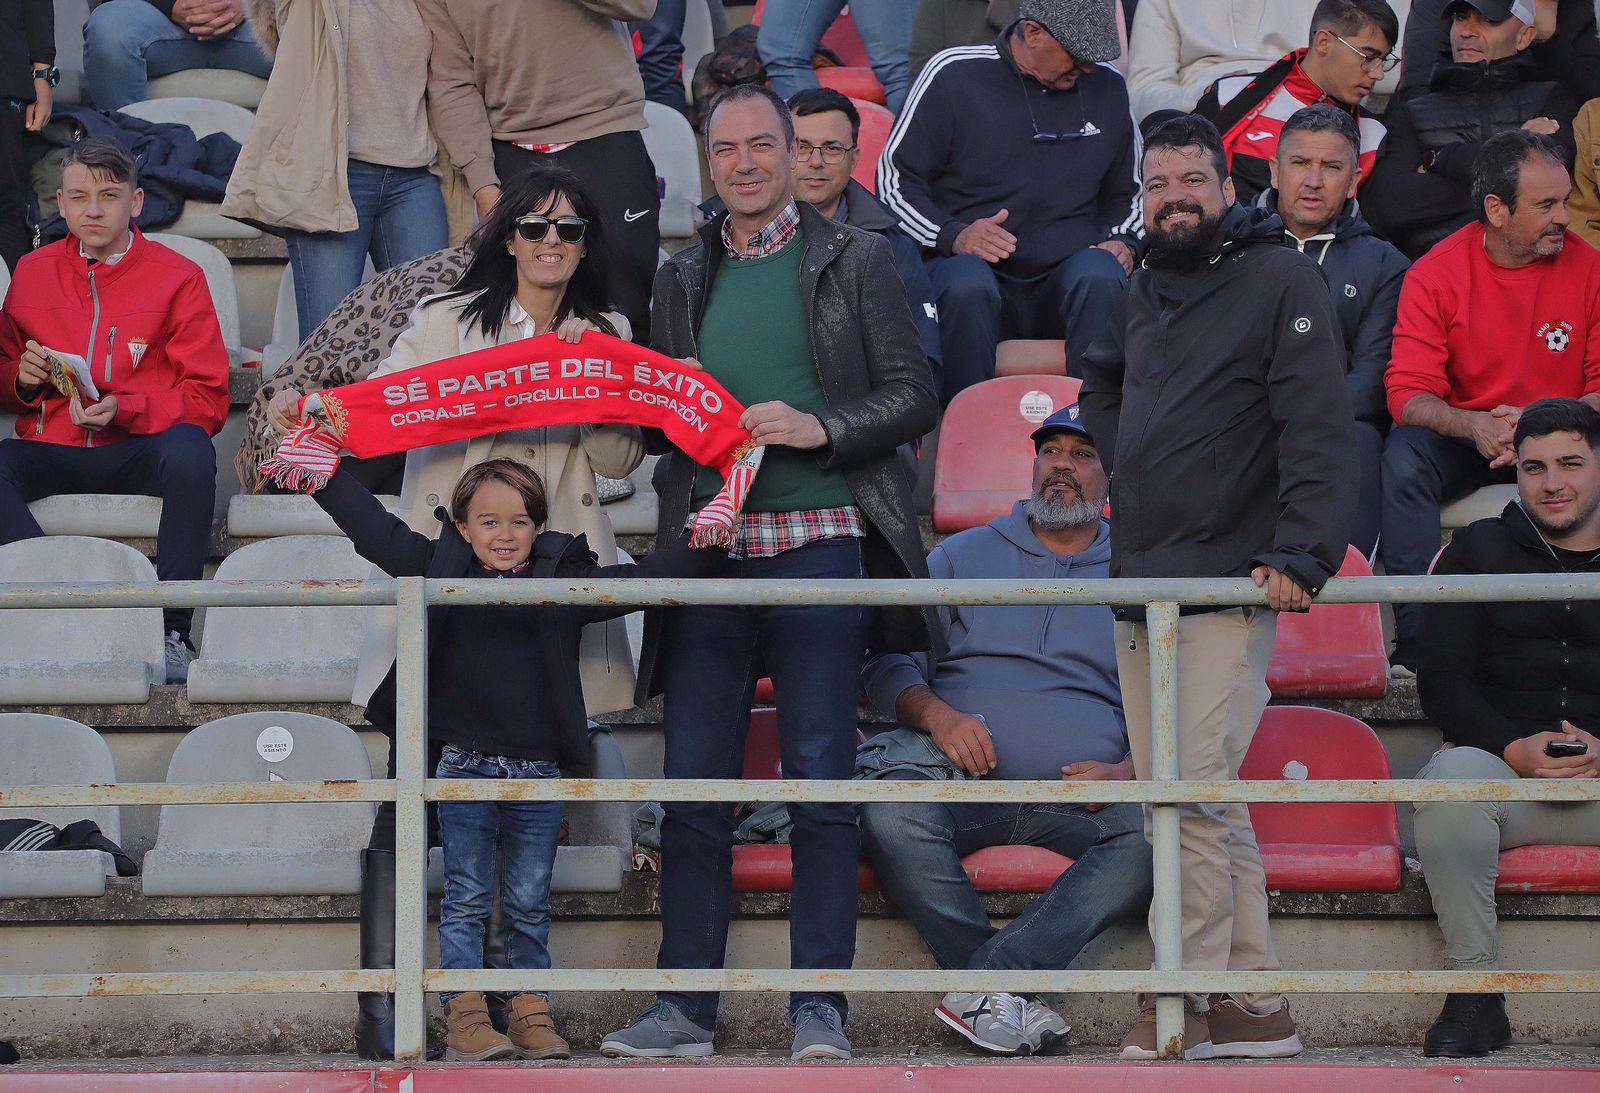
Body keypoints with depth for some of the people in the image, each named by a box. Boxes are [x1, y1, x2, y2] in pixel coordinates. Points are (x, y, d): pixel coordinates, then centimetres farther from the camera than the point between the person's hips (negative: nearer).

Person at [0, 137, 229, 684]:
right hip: (50, 450, 2)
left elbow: (207, 400, 0)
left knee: (189, 451, -37)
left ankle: (173, 631, -31)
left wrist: (124, 410, -16)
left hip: (137, 450, -2)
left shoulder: (177, 277, 4)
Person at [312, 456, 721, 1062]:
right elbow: (369, 524, 6)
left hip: (539, 773, 1)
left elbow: (645, 578, 1)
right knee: (465, 899, 1)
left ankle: (532, 1013, 13)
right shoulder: (439, 567, 2)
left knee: (530, 904, 7)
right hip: (464, 766, 0)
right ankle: (464, 1016, 1)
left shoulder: (566, 578, 2)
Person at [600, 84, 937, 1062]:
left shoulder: (855, 260, 7)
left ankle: (819, 1008, 0)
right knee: (694, 785, 1)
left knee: (821, 782, -4)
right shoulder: (682, 280, 18)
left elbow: (913, 395, 2)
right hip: (708, 545, 4)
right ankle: (686, 1008, 6)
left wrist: (816, 428, -12)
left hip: (818, 543, -3)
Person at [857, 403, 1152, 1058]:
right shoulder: (964, 556, 20)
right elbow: (886, 660, 13)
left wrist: (1130, 771, -7)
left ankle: (992, 981, -38)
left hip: (1081, 795, 0)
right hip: (959, 776, 0)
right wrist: (934, 714, -9)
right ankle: (1010, 999, -30)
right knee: (888, 813, -36)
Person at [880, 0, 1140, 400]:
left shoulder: (1106, 86, 14)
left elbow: (1128, 191, 29)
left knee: (1100, 275, -34)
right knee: (967, 286, -39)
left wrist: (1124, 242, 6)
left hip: (1068, 278, 3)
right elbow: (894, 179, 3)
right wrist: (953, 235, -14)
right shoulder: (954, 75, 1)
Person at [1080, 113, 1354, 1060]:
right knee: (1206, 804, 8)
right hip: (1139, 589, 8)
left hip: (1228, 586, -8)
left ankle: (1184, 1000, -7)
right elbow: (1105, 384, 39)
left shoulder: (1281, 280, -5)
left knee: (1189, 791, -14)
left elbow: (1318, 429, -13)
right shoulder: (1145, 293, 18)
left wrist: (1301, 554, -23)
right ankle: (1256, 1004, 13)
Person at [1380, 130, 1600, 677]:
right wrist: (1474, 426, -32)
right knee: (1404, 454, -31)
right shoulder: (1434, 274, -8)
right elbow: (1408, 392, -12)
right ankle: (1415, 640, -32)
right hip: (1464, 440, 0)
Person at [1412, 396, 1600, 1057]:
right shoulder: (1478, 552, 15)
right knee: (1454, 773, -35)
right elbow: (1441, 685, 7)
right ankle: (1475, 992, -28)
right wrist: (1515, 749, -11)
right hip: (1500, 766, 0)